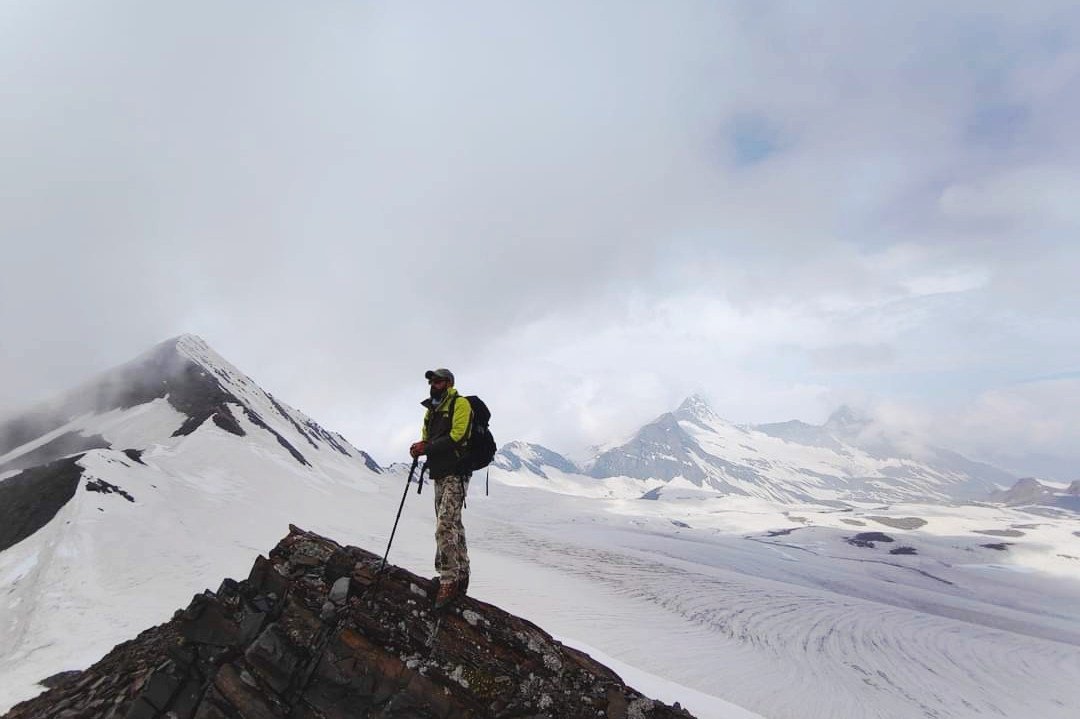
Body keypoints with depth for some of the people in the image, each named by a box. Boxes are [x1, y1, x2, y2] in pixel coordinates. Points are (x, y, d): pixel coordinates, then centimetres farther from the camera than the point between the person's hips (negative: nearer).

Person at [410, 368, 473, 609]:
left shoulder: (460, 404, -6)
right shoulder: (432, 410, 20)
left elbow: (457, 437, -17)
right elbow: (427, 438, 20)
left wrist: (426, 448, -18)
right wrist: (420, 447, -3)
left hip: (456, 474, -8)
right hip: (439, 474, 9)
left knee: (444, 527, -15)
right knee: (453, 526, 13)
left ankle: (449, 581, -6)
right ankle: (461, 579, 23)